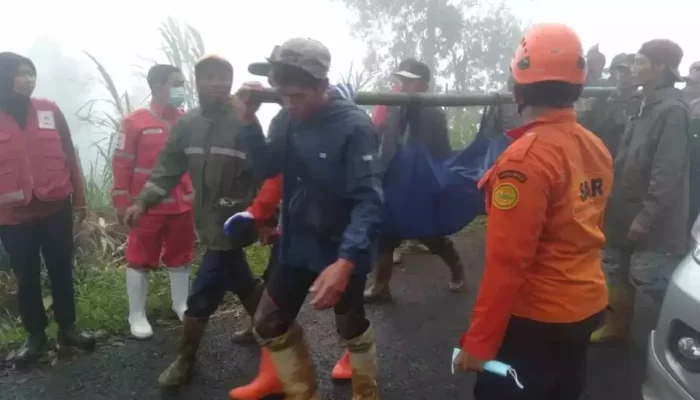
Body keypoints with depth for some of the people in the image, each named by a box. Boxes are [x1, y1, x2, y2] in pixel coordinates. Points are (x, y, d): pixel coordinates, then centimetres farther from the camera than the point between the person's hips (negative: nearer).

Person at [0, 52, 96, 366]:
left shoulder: (50, 111, 3)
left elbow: (69, 157, 6)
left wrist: (79, 199, 6)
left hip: (56, 209, 1)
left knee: (61, 270, 10)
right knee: (26, 277, 10)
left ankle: (67, 326, 26)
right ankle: (35, 334, 25)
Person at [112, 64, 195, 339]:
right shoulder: (135, 122, -8)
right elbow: (121, 164, -6)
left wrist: (198, 195, 9)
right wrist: (122, 202, -6)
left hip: (182, 205, 4)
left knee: (180, 257, 17)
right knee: (140, 260, 8)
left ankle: (181, 304, 35)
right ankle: (137, 315, 22)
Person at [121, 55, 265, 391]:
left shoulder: (244, 123, -14)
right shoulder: (187, 124, 5)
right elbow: (168, 168, 6)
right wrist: (142, 202, -5)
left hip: (232, 223, -6)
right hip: (209, 221, 6)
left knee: (201, 295, -1)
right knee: (240, 281, 23)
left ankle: (184, 362, 17)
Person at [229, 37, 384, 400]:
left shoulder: (354, 126, -22)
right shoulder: (286, 120, -4)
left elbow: (368, 201, -27)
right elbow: (267, 168, 3)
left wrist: (345, 261, -39)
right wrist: (249, 122, -12)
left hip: (343, 249, -5)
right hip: (297, 243, 6)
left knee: (351, 327, 15)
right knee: (270, 323, 12)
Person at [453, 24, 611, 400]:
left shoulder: (526, 157, -23)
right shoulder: (597, 148, 0)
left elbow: (507, 261, -24)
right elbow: (584, 229, 10)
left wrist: (478, 341, -17)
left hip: (536, 318, -8)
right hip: (587, 305, 8)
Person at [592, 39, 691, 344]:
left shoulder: (672, 110, -16)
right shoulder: (646, 105, 13)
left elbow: (668, 172, -22)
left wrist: (647, 216, -23)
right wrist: (615, 203, 17)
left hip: (652, 220, -9)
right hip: (628, 211, 9)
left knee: (649, 277, -3)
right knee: (617, 271, 17)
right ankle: (616, 325, 33)